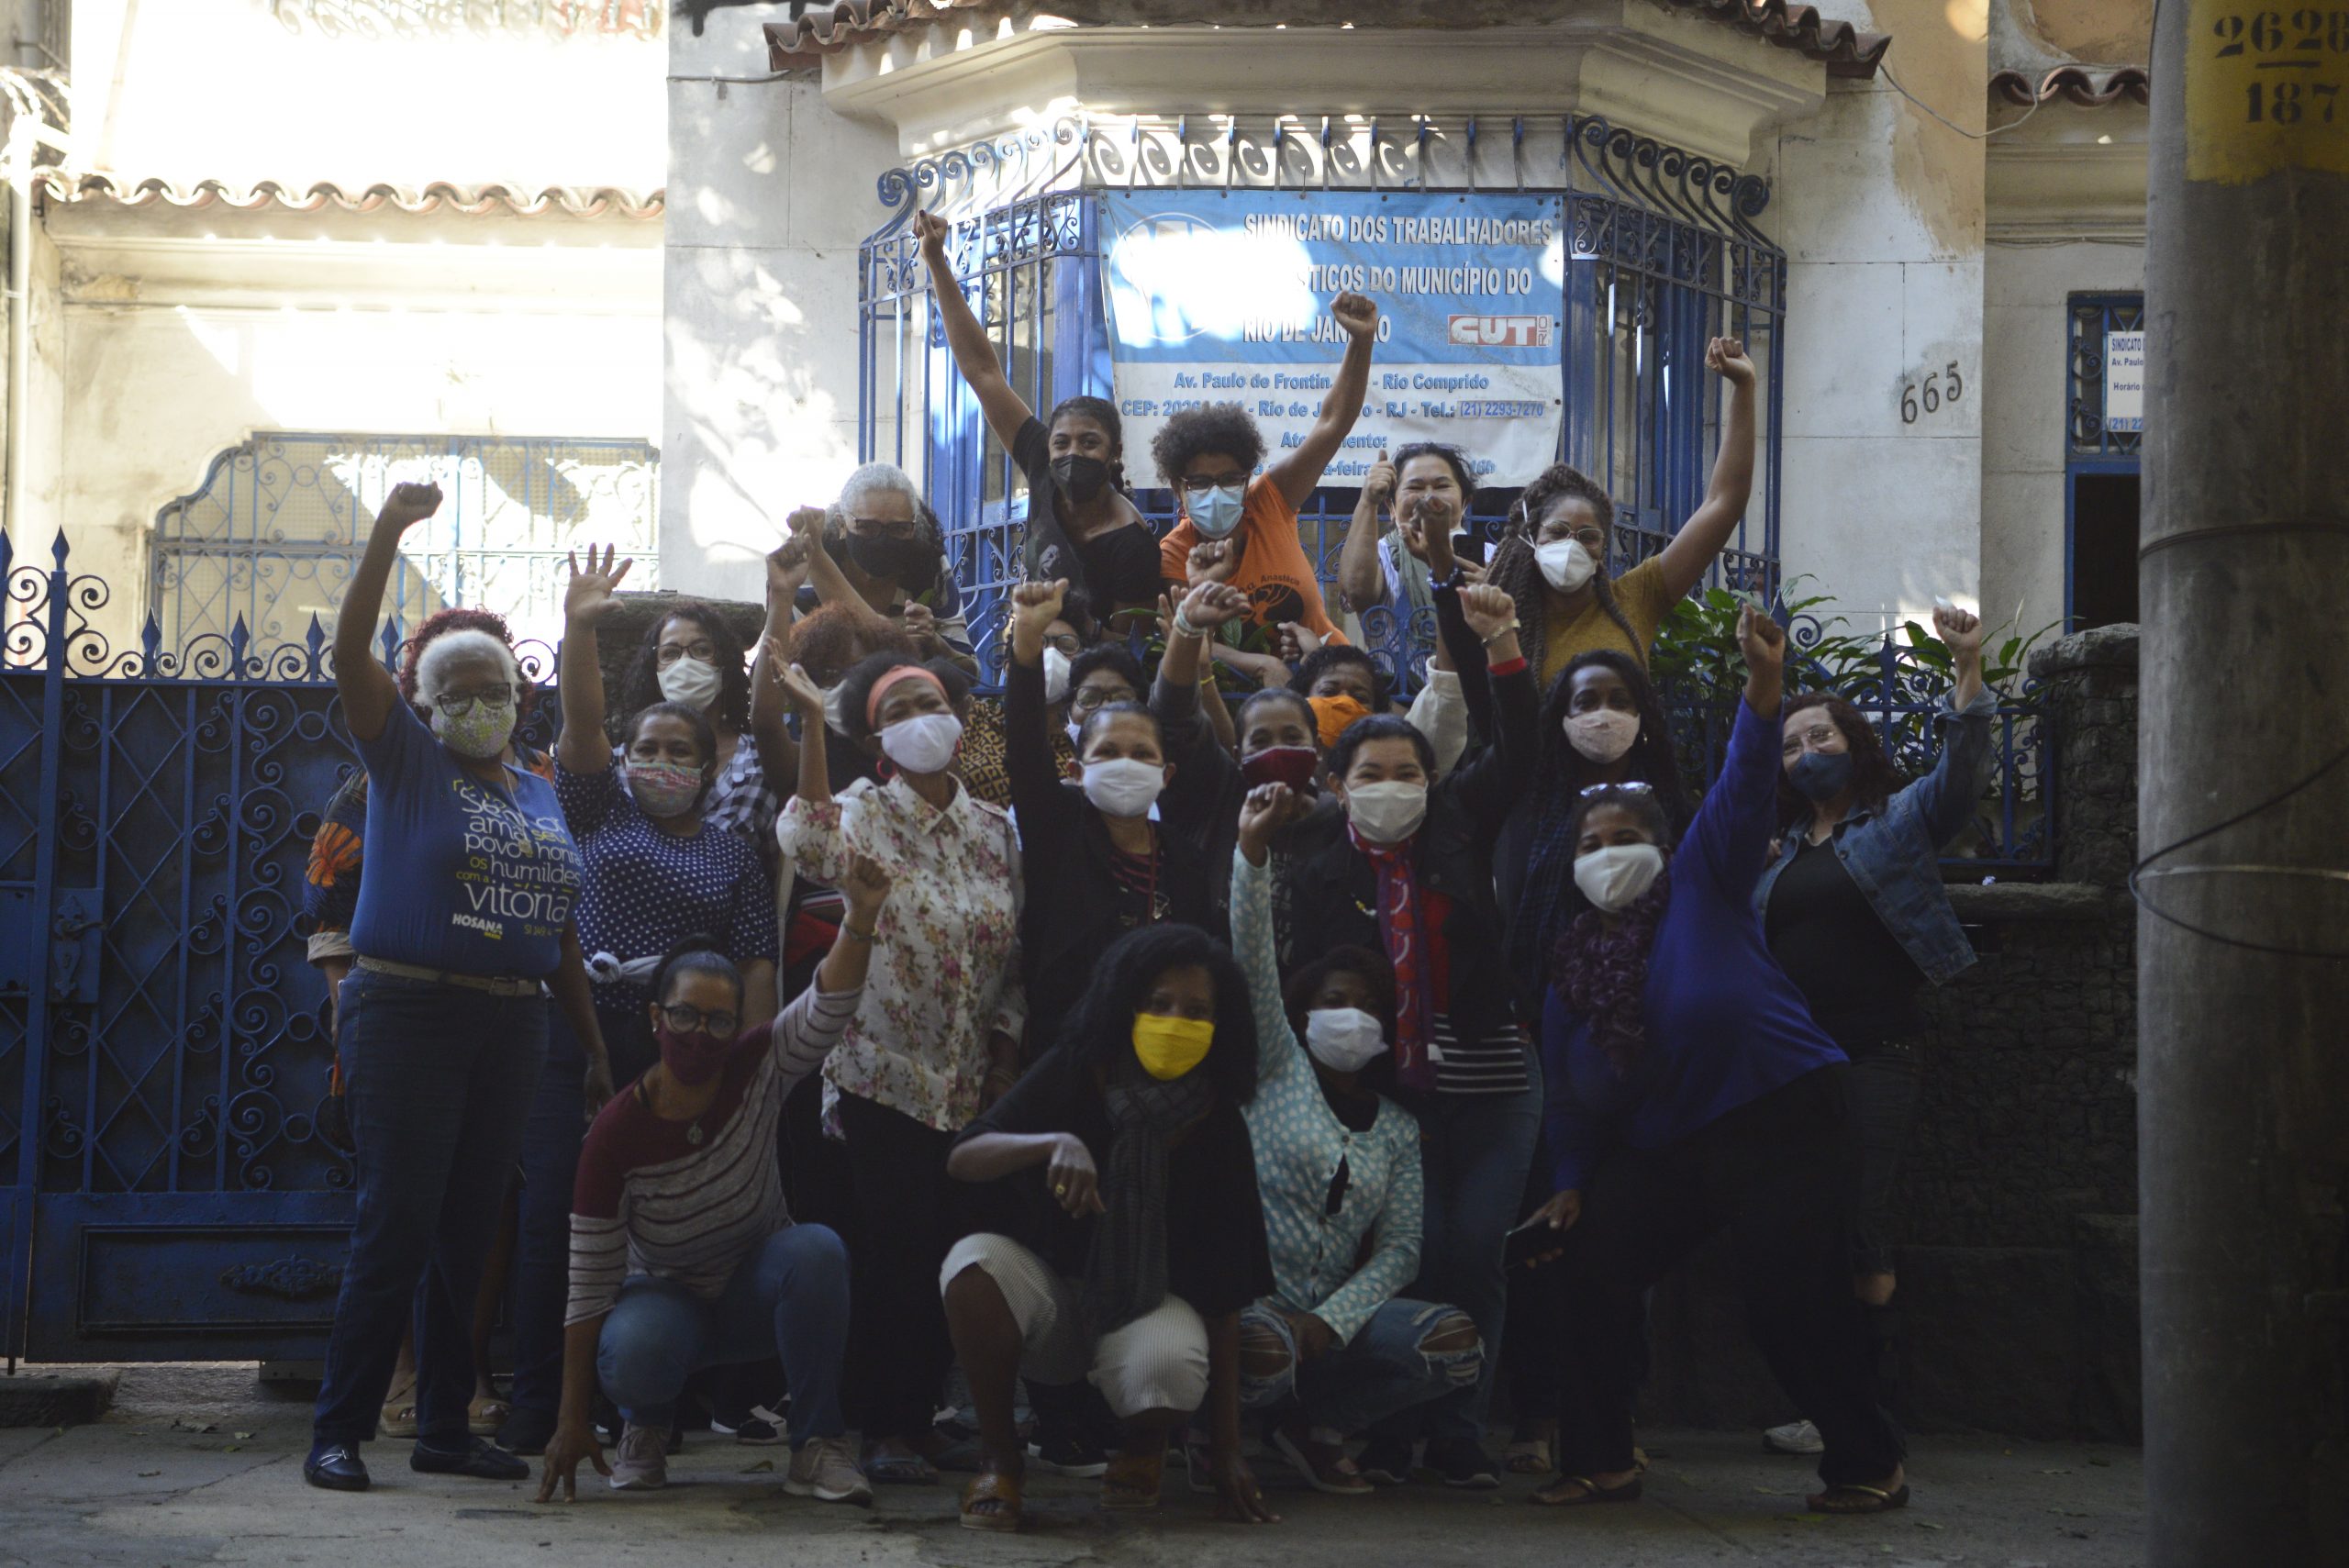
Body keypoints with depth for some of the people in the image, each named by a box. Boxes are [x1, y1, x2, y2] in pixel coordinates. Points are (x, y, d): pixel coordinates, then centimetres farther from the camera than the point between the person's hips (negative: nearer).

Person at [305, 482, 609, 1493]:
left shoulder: (540, 795, 16)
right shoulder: (406, 760, 3)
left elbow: (560, 931, 18)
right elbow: (350, 653, -11)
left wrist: (596, 1047, 15)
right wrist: (389, 533, -19)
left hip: (511, 1024, 5)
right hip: (406, 1014, -5)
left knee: (472, 1231, 8)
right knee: (397, 1223, -10)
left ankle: (445, 1429, 15)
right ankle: (339, 1431, -5)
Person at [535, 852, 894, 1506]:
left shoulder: (756, 1073, -13)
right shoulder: (617, 1133, -19)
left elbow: (828, 1010, -31)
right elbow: (590, 1281, -17)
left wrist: (860, 920, -51)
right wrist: (573, 1421, -19)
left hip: (755, 1292, 2)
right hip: (667, 1297, -2)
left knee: (817, 1250, -32)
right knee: (632, 1354, -38)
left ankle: (818, 1445, -19)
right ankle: (646, 1427, 2)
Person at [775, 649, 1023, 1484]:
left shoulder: (995, 828, 10)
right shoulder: (865, 814, -3)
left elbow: (1017, 956, 13)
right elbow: (814, 846, -28)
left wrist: (1005, 1055, 5)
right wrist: (810, 722, -30)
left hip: (971, 1083, 4)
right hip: (885, 1071, -4)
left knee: (951, 1248, 5)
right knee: (896, 1243, -8)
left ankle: (921, 1412, 18)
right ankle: (885, 1429, 1)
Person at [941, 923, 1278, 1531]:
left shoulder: (1218, 1130, -10)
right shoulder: (1073, 1075, -10)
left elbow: (1223, 1298, -8)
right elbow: (961, 1160, -17)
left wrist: (1226, 1448, -11)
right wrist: (1056, 1144, -39)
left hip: (1148, 1304, 0)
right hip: (1046, 1284, 0)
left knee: (1171, 1368, -36)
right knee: (974, 1262, -34)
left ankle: (1144, 1448, 3)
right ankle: (999, 1453, -13)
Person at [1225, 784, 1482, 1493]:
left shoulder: (1398, 1130, 15)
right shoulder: (1280, 1068, 7)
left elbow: (1399, 1248, 5)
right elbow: (1252, 962, -8)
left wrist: (1330, 1321, -13)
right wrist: (1253, 851, -22)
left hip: (1335, 1310, 4)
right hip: (1246, 1296, -4)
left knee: (1456, 1341, -21)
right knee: (1266, 1351, -39)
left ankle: (1313, 1424, 0)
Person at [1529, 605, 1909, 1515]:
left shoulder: (1701, 882, 2)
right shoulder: (1574, 965, 15)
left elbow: (1744, 792, -11)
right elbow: (1567, 1091, 18)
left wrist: (1762, 689, -26)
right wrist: (1570, 1185, 8)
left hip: (1778, 1122, -6)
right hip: (1662, 1148, 6)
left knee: (1793, 1304, -8)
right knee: (1594, 1273, -2)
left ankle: (1868, 1464, 9)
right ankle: (1600, 1461, 10)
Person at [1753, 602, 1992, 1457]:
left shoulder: (1899, 822, 6)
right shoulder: (1778, 850, 20)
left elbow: (1960, 774, -11)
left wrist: (1967, 671, -23)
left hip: (1875, 1058, -5)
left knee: (1859, 1228, -11)